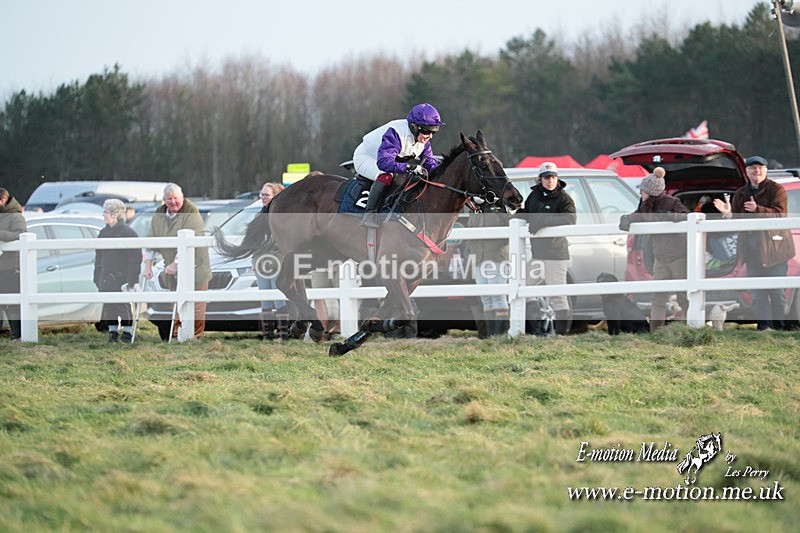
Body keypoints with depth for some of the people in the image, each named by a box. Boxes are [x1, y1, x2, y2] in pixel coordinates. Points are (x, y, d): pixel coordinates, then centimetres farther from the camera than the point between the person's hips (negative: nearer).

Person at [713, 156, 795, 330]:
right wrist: (728, 214, -10)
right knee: (757, 293, 3)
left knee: (777, 291, -2)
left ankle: (779, 325, 4)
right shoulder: (740, 194, 15)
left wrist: (757, 210, -26)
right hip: (752, 249, 5)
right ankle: (763, 324, 6)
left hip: (773, 247, -5)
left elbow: (780, 214, -14)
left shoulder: (776, 190, 0)